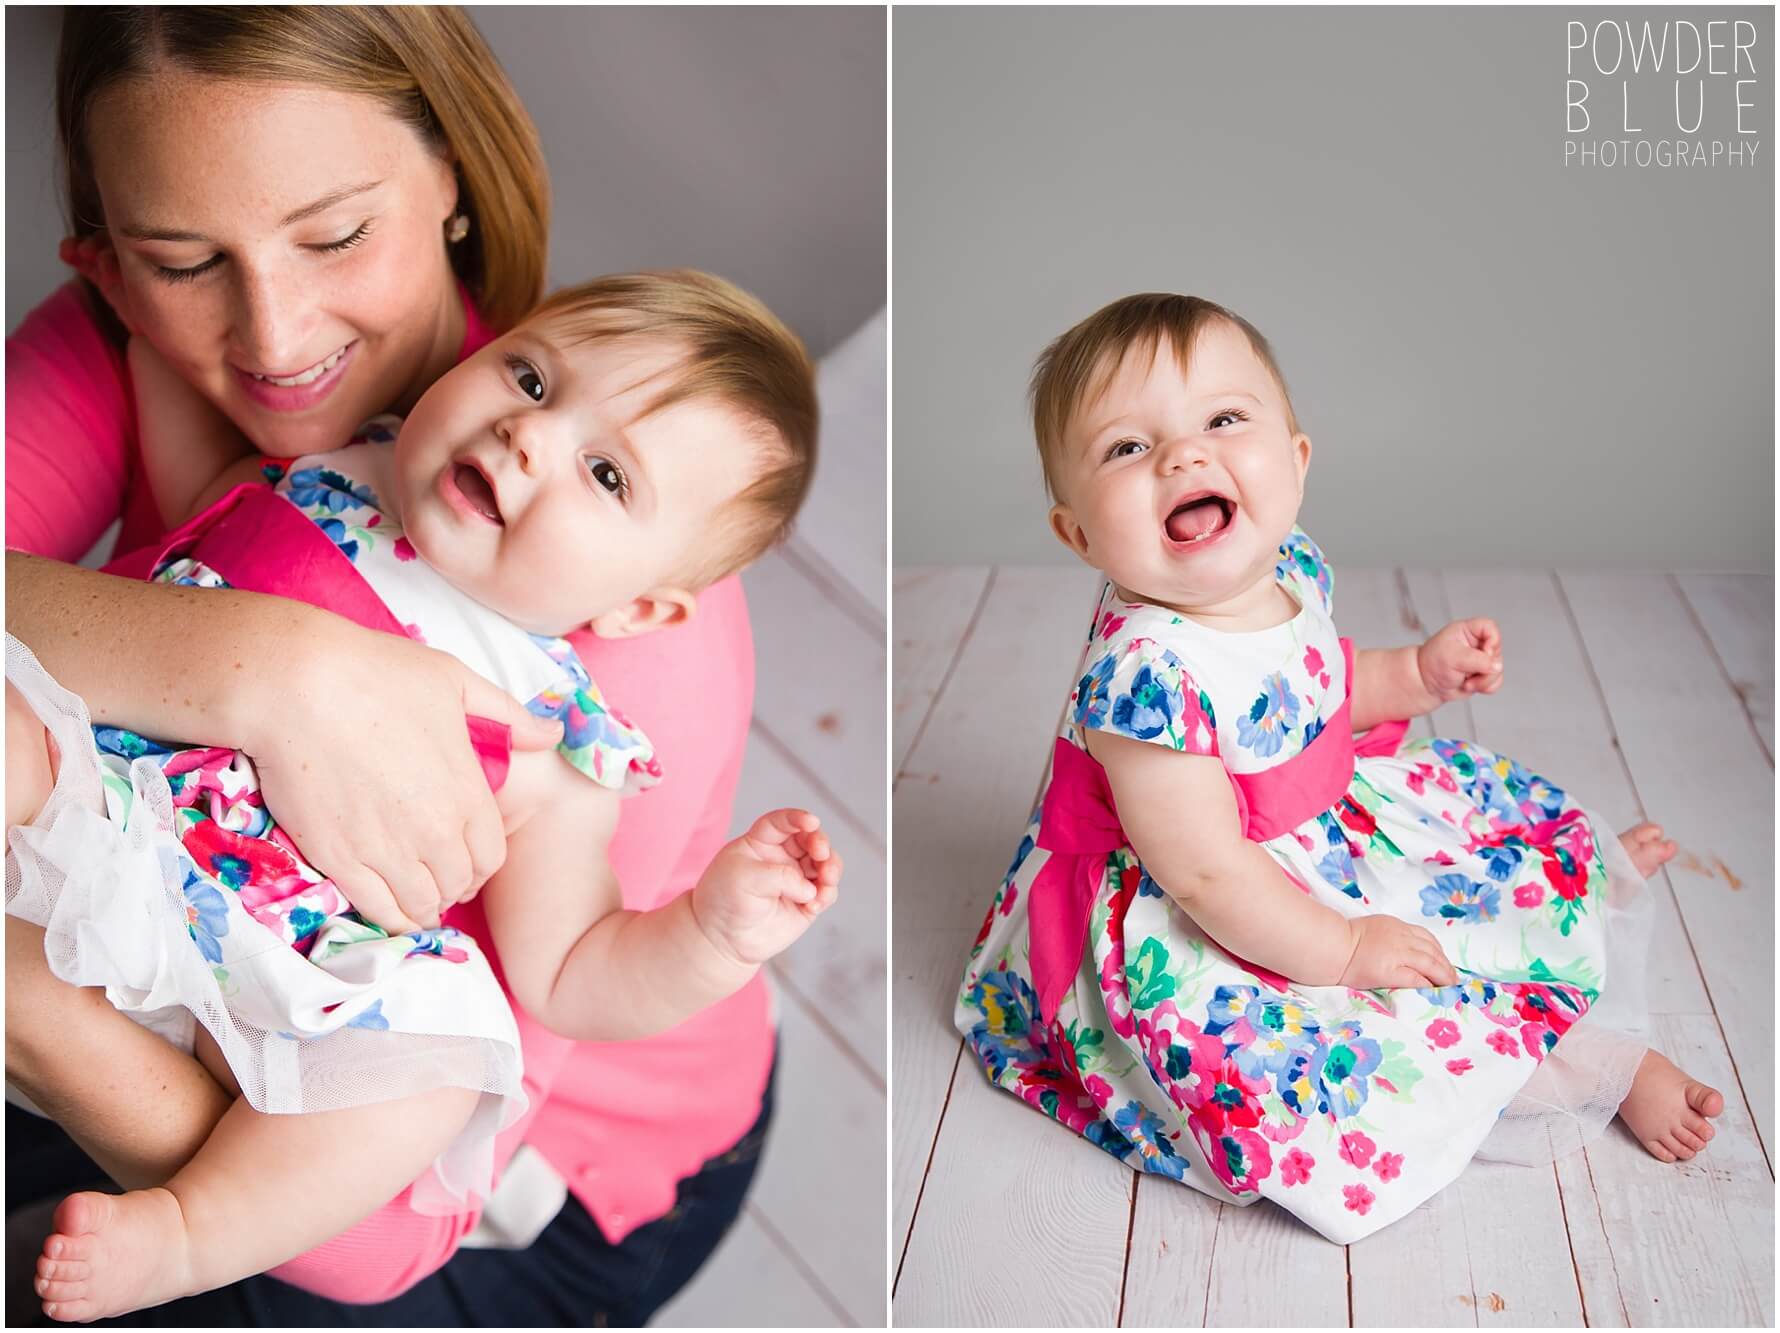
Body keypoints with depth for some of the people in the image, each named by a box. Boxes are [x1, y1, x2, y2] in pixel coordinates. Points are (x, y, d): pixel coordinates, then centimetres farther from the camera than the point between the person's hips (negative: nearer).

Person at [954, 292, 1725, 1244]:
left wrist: (1420, 673, 0)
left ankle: (1595, 869, 53)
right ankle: (1598, 1063, 0)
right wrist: (1342, 949, -19)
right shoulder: (1144, 671, -37)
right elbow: (1207, 875, -30)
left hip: (1326, 818, 9)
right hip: (1197, 935, -9)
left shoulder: (1291, 567, -9)